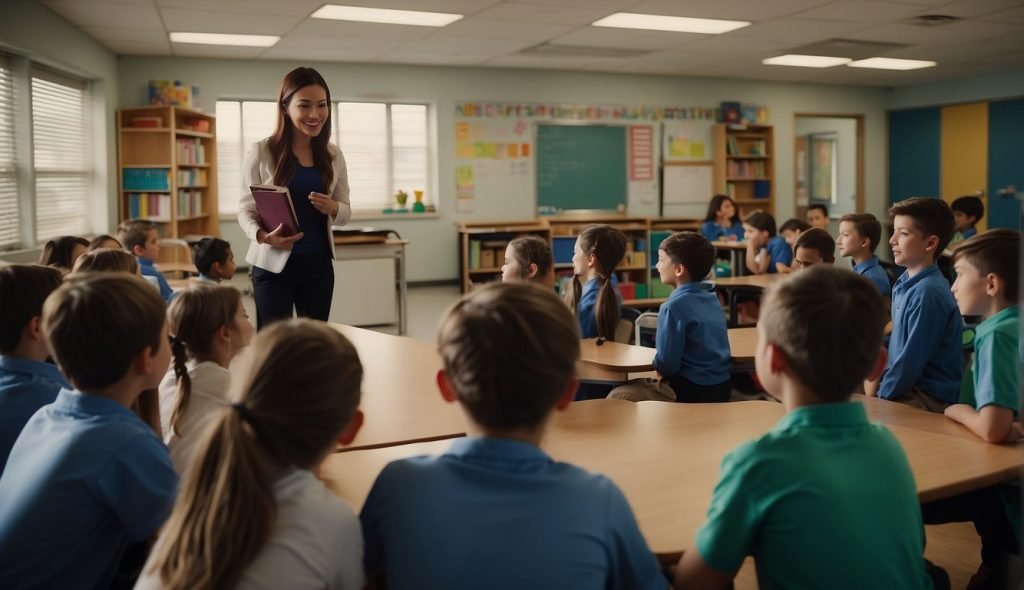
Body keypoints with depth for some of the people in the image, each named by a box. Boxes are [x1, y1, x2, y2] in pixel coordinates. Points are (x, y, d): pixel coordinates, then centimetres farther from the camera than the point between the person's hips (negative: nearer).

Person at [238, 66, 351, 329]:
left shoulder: (333, 155, 5)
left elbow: (345, 211, 10)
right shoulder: (262, 152, -6)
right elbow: (245, 209, -4)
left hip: (319, 264, 4)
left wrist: (333, 208, -13)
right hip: (274, 265, -3)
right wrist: (262, 236, -25)